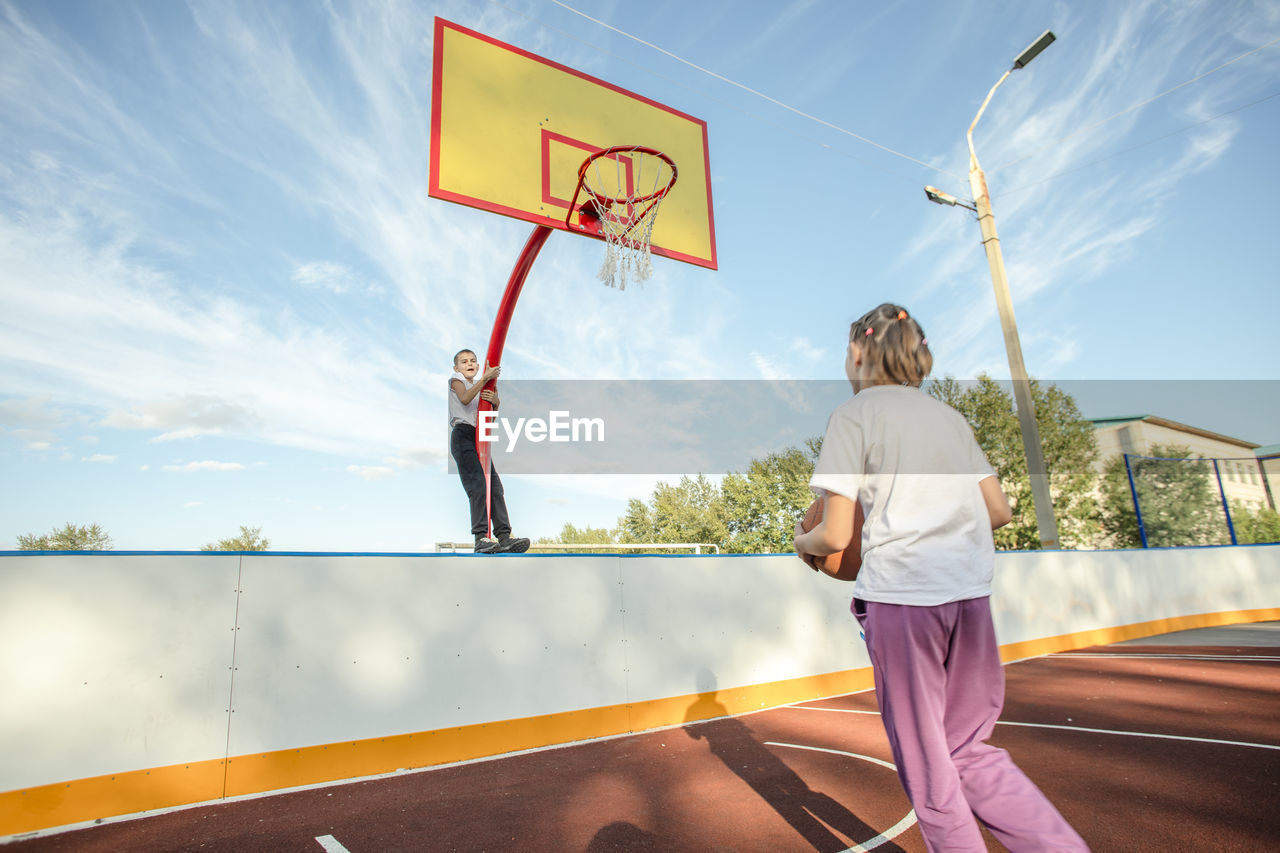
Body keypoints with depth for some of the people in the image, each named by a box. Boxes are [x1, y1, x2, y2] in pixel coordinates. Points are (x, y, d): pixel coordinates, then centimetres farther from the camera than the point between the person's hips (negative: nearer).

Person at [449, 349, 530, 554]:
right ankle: (481, 538, -21)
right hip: (463, 435, -6)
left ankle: (504, 536, -8)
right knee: (478, 485, -18)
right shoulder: (456, 379, 10)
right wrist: (485, 378, -19)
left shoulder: (482, 387, 27)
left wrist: (495, 400, -6)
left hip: (479, 437, 6)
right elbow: (465, 399, -13)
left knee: (495, 485, -5)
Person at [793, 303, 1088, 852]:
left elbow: (835, 537, -9)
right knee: (969, 750, 18)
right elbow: (999, 511, 16)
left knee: (925, 763, 9)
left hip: (900, 592, -6)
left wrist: (802, 542, 12)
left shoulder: (853, 415, -4)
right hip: (971, 592, 7)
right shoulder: (949, 415, 15)